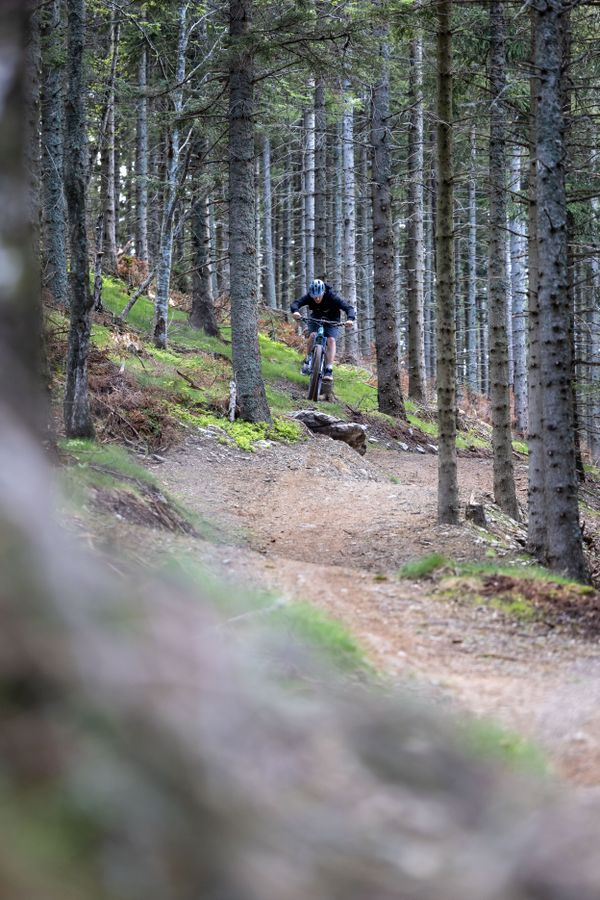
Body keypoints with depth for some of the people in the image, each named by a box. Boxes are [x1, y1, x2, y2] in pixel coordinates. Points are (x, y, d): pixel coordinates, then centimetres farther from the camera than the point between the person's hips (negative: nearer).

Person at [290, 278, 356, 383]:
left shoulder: (332, 297, -29)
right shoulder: (308, 296, -23)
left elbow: (349, 308, -34)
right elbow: (296, 303, -32)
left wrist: (351, 319, -54)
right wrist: (295, 311, -56)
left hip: (331, 321, -1)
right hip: (315, 319, 1)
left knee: (331, 340, -24)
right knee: (313, 335, -27)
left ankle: (329, 370, -24)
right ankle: (308, 361, -7)